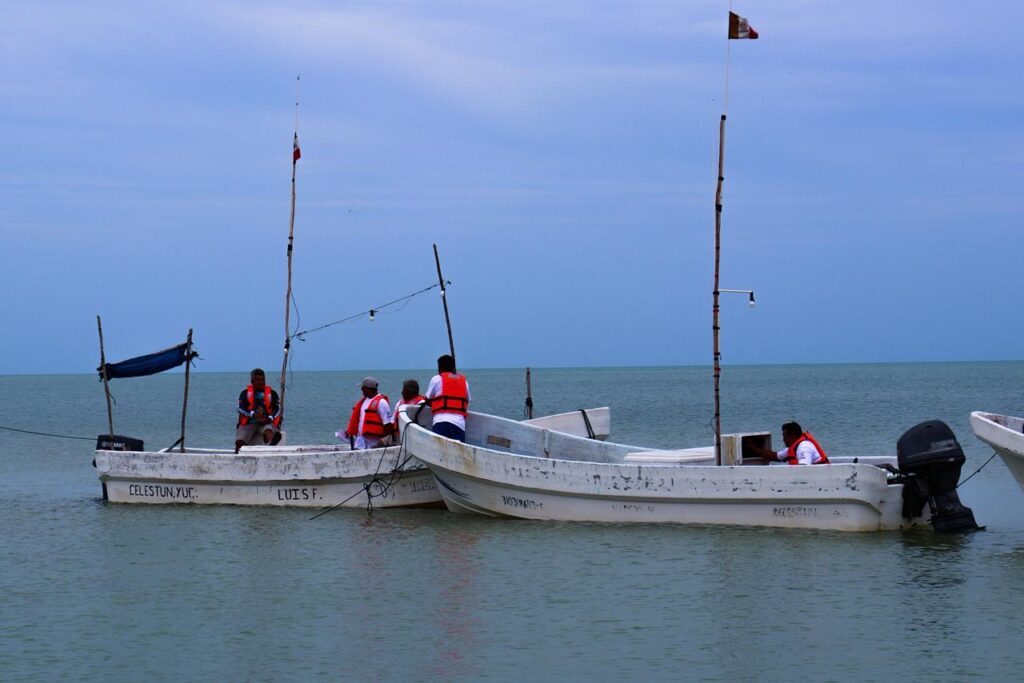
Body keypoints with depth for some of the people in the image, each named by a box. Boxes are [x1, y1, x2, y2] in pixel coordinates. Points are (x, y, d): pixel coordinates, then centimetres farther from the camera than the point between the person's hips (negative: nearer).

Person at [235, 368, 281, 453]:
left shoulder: (272, 393, 15)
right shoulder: (245, 393, 14)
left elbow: (277, 409, 4)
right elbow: (240, 408, -1)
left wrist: (269, 419, -17)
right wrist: (253, 414, -20)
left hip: (266, 423, -1)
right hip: (249, 423, 1)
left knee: (268, 430, -37)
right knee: (239, 441, -24)